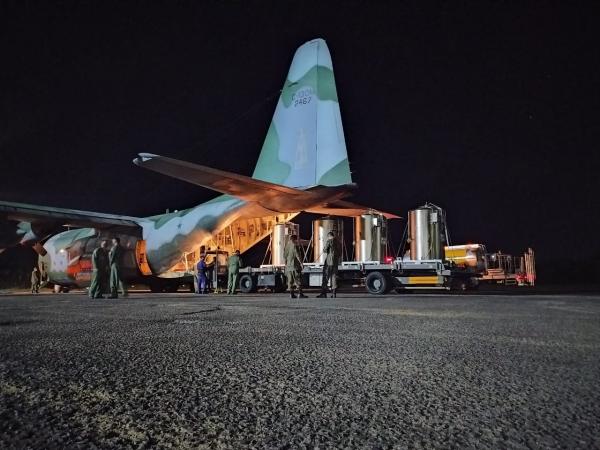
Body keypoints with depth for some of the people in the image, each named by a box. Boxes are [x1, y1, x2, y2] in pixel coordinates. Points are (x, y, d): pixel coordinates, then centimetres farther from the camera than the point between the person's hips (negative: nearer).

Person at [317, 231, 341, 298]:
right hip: (336, 262, 6)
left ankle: (323, 293, -5)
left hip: (329, 261, -6)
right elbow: (340, 253, 17)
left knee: (325, 277, -3)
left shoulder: (329, 241, -7)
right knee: (334, 277, 7)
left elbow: (324, 250, -10)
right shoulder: (338, 242, 13)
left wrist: (325, 250, 11)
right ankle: (333, 293, 5)